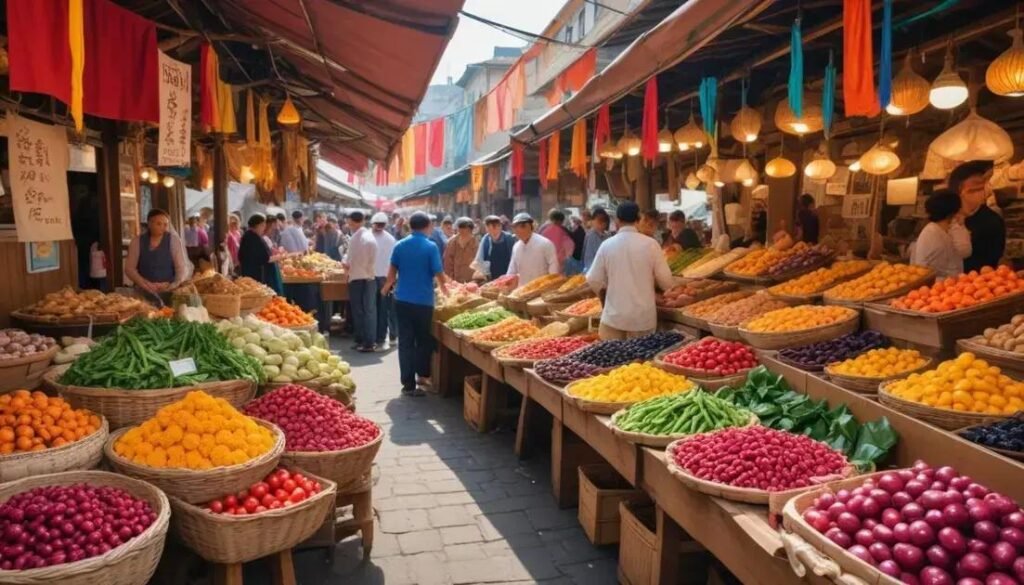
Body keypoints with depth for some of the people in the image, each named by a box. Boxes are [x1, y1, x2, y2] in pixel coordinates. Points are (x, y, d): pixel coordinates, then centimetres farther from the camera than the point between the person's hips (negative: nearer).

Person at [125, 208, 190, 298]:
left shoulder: (174, 240, 2)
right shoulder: (137, 241, 6)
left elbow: (182, 269, -2)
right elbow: (129, 268, 5)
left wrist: (172, 287, -18)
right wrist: (146, 284, -10)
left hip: (168, 294, -1)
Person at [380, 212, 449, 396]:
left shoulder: (400, 245, 3)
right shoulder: (431, 246, -8)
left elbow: (392, 272, 6)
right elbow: (439, 274, -8)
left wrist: (386, 287, 25)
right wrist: (444, 287, 13)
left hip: (402, 299, 3)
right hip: (423, 301, -3)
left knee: (405, 341, 5)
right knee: (424, 340, 15)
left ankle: (408, 383, 6)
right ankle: (422, 375, 21)